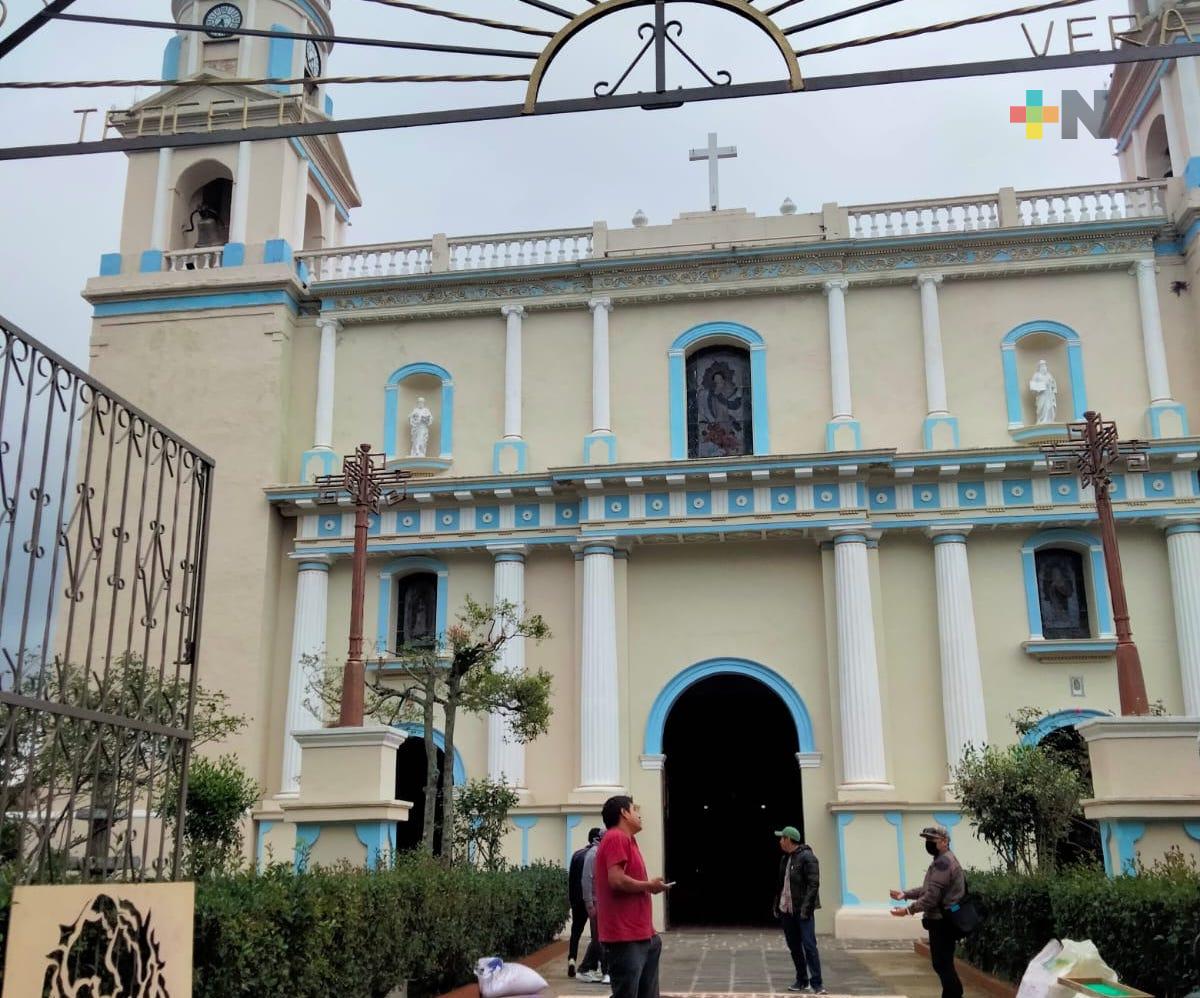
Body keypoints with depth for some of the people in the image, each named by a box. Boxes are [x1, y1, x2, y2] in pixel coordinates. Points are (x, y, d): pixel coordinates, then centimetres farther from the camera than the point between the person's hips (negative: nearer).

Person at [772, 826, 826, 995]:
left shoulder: (807, 857, -11)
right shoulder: (785, 859, 14)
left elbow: (813, 884, -16)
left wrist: (806, 908, -21)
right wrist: (777, 905, 14)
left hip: (802, 910, -8)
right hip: (786, 911, 8)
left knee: (809, 945, -9)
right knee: (794, 946, 12)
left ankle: (816, 984, -6)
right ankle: (802, 980, 22)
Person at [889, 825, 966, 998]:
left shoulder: (943, 862, -19)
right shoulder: (943, 860, 17)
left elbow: (932, 896, -23)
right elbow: (927, 889, 21)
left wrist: (908, 910, -16)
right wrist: (905, 894, 10)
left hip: (942, 922, -11)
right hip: (942, 920, 11)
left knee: (943, 965, -5)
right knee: (942, 964, 16)